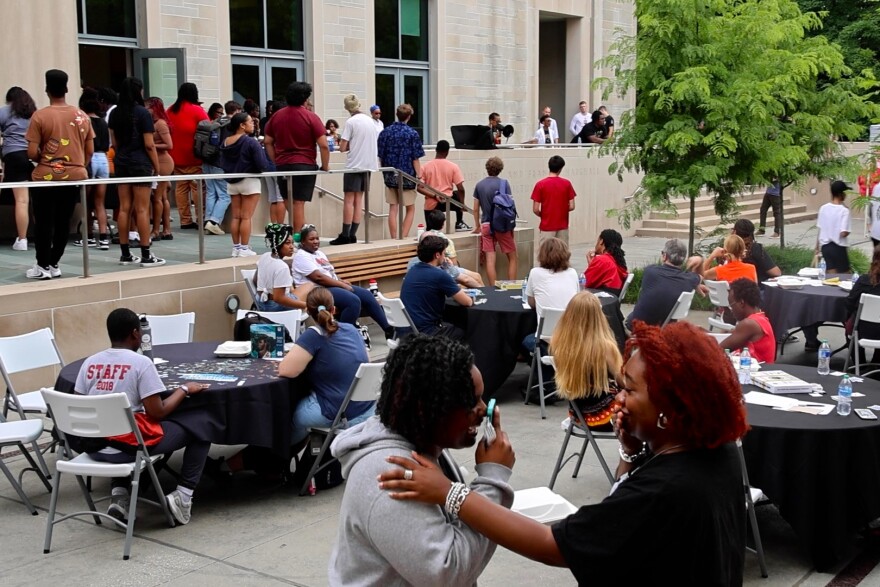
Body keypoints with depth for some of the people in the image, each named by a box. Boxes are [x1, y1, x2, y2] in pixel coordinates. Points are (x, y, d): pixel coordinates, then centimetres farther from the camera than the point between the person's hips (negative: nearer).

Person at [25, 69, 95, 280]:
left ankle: (43, 266, 12)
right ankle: (54, 264, 17)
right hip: (75, 175, 3)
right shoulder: (82, 116, 3)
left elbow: (32, 153, -12)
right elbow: (90, 151, 6)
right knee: (63, 222, 12)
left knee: (44, 223, 7)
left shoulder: (39, 116, -10)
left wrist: (43, 158, 8)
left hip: (46, 177, -3)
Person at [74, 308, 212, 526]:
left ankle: (119, 493, 20)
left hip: (94, 446, 6)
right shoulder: (141, 363, -10)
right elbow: (157, 413, -13)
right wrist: (184, 389, 2)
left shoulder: (89, 363, 5)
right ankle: (183, 495, 2)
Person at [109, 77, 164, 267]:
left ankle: (125, 254, 11)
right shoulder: (142, 113, -10)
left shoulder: (115, 113, 8)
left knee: (124, 208, 8)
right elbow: (149, 145, -12)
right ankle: (146, 255, -3)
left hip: (121, 163, 6)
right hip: (140, 163, -6)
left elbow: (114, 142, 12)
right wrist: (157, 167, -4)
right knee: (142, 209, -4)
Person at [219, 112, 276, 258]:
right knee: (246, 217, -3)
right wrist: (273, 168, -2)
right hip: (249, 181, -6)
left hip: (232, 183, 6)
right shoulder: (251, 142, -15)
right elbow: (262, 165, -19)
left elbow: (222, 164, 11)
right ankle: (244, 249, -1)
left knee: (236, 216, 10)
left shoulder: (225, 142, 4)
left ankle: (236, 247, 14)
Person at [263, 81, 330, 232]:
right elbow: (323, 145, -11)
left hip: (282, 165, 4)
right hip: (305, 164, -4)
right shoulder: (311, 117, -6)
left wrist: (276, 162, 14)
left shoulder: (277, 116, 7)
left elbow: (267, 142, 9)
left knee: (286, 203, 13)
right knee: (299, 203, -4)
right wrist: (325, 166, 1)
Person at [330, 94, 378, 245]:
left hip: (354, 165, -6)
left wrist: (347, 145, 8)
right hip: (368, 165, 6)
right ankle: (352, 235, 7)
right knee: (359, 200, 8)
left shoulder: (350, 122, -10)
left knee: (349, 200, -2)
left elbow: (342, 148, -12)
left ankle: (345, 235, -3)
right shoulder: (370, 121, 9)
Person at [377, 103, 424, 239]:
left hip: (390, 175, 3)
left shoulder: (385, 133, 2)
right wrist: (419, 176, -3)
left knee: (393, 209, 8)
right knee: (410, 209, 9)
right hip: (407, 176, -3)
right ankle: (404, 237, 0)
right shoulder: (413, 134, -8)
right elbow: (415, 159, -9)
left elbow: (380, 156, 5)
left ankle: (394, 238, 8)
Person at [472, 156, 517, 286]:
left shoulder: (479, 185, 5)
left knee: (490, 259, 0)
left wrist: (477, 226, 21)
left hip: (486, 225, 3)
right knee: (512, 257, 9)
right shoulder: (504, 183, -4)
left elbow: (476, 208, 9)